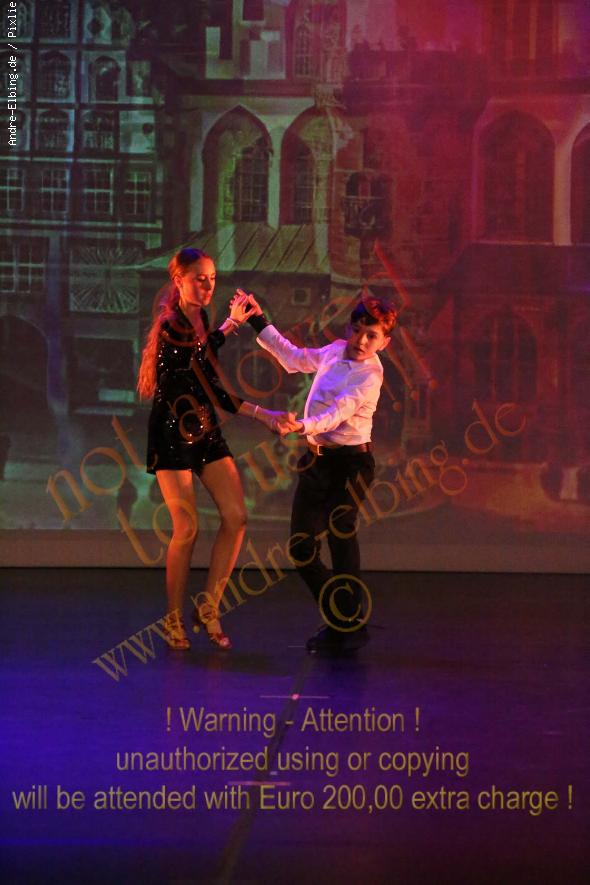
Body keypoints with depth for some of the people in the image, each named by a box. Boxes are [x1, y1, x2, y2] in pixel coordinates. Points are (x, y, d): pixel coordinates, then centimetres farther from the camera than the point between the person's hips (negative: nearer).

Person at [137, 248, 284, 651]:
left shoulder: (200, 319, 9)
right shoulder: (171, 328, -17)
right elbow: (212, 385, -18)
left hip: (205, 429, 8)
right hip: (173, 434, -8)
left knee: (236, 518, -1)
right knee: (187, 529, -6)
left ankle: (209, 608, 9)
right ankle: (174, 619, 9)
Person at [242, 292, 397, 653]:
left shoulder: (370, 376, -14)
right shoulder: (336, 351, 8)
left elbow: (337, 413, -27)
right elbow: (295, 357, 26)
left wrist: (303, 426, -44)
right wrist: (259, 322, 26)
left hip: (351, 461, -7)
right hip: (318, 459, 7)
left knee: (341, 525, -26)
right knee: (302, 547, 1)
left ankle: (352, 625, -20)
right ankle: (338, 623, 16)